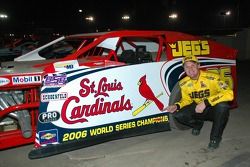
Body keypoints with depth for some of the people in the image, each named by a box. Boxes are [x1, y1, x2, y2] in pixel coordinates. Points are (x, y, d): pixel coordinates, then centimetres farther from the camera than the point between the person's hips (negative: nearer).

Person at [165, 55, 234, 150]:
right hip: (199, 110, 4)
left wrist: (206, 102, -39)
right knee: (177, 114, -19)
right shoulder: (183, 83, -8)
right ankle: (198, 123, 15)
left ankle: (215, 138, -13)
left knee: (222, 105, -38)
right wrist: (177, 106, -14)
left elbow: (229, 94, -34)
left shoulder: (212, 78, -24)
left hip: (214, 110, -4)